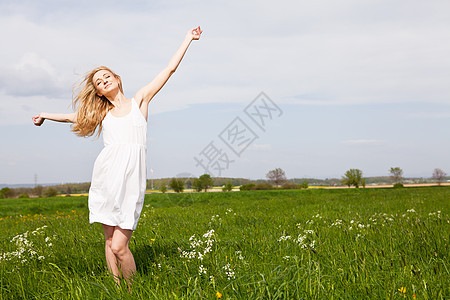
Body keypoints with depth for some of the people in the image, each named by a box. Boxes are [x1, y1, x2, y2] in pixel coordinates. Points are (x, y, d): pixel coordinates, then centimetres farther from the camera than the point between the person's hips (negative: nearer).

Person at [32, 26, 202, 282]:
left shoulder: (140, 100, 12)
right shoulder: (102, 113, 19)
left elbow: (170, 69, 13)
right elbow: (78, 116, 38)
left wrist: (188, 39, 14)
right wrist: (47, 115, 53)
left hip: (131, 178, -3)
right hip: (107, 175, 3)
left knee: (119, 246, -10)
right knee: (110, 242, 5)